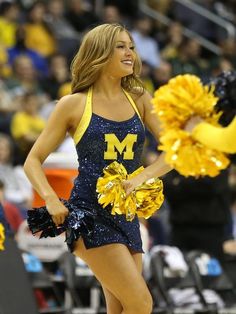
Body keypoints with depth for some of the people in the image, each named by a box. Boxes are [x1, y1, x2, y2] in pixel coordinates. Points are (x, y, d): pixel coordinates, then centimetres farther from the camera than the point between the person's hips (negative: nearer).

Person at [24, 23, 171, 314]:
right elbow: (33, 161, 1)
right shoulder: (74, 105, -2)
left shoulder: (140, 101, 9)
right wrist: (51, 199, -16)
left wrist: (143, 176, -11)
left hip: (128, 214, 5)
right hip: (89, 213, -5)